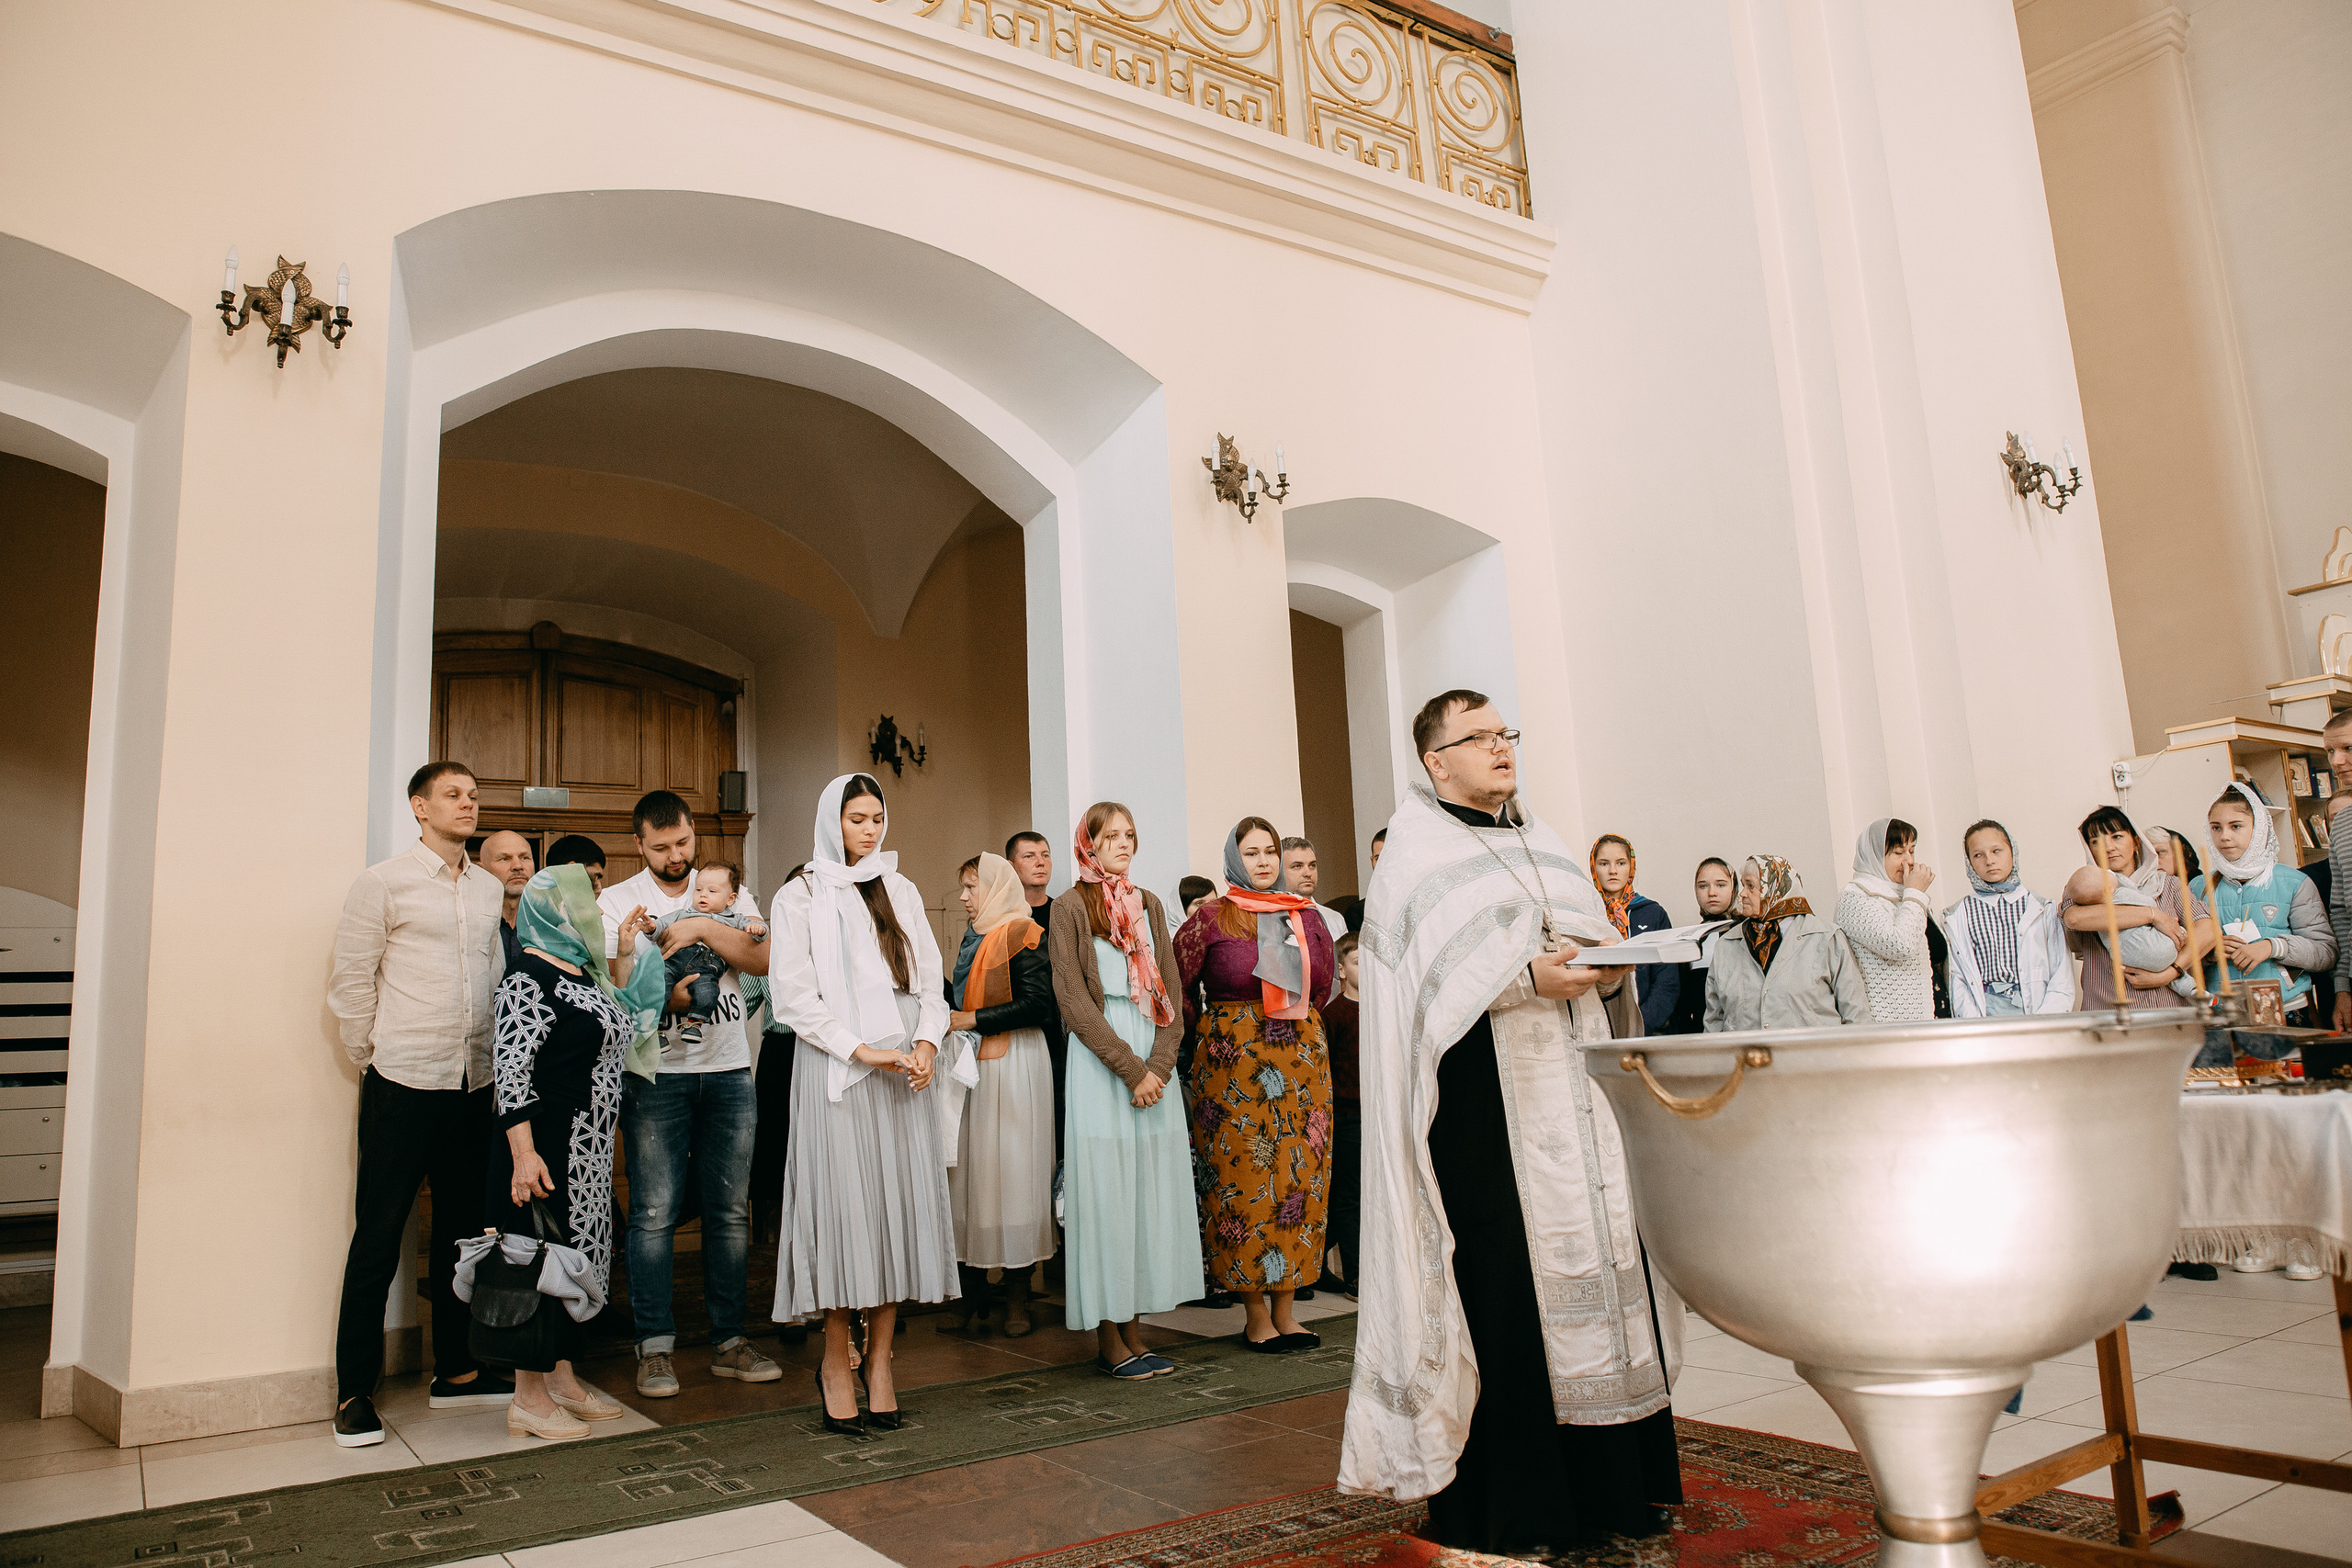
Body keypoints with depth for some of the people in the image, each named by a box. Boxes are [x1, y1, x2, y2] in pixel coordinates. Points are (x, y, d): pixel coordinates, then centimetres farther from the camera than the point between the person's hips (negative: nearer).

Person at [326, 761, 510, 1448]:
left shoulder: (489, 888, 12)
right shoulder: (383, 882, -3)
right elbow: (350, 981, -3)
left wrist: (493, 1058, 13)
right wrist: (371, 1060, -1)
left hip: (474, 1083, 5)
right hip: (403, 1083, -5)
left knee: (460, 1230, 12)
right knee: (378, 1238, 0)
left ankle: (454, 1370, 24)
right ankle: (354, 1392, 11)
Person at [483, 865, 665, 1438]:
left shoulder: (584, 974, 13)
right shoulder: (529, 978, -15)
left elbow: (627, 1027, 23)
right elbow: (510, 1069, -19)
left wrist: (625, 961, 15)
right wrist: (523, 1152, -23)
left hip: (588, 1152, 9)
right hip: (548, 1149, -9)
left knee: (577, 1255, 15)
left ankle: (563, 1379, 27)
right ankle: (529, 1397, 11)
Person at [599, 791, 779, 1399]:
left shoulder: (728, 894, 9)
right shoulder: (617, 902, 4)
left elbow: (763, 959, -5)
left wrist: (703, 926, -15)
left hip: (728, 1071, 2)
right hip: (657, 1072, -2)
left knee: (730, 1211, 7)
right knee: (654, 1211, -3)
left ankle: (729, 1340, 16)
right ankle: (655, 1346, 8)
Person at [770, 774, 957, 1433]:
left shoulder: (901, 890, 14)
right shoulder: (799, 897, 2)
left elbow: (929, 977, 12)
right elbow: (793, 996, -5)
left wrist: (926, 1041, -6)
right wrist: (862, 1051, -13)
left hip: (905, 1071, 4)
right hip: (836, 1073, -4)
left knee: (900, 1203, 2)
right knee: (843, 1204, -4)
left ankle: (880, 1357, 11)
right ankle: (836, 1360, 10)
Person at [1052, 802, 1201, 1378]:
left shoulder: (1149, 904, 14)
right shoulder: (1072, 905, -1)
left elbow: (1171, 990, 9)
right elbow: (1074, 1000, -8)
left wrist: (1159, 1065, -5)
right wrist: (1130, 1067, -13)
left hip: (1154, 1060, 5)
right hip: (1100, 1062, -5)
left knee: (1149, 1191, 5)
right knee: (1106, 1192, -4)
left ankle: (1134, 1332, 12)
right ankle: (1109, 1340, 5)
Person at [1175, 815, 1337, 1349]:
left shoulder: (1306, 915, 10)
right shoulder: (1212, 918, -2)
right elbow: (1177, 984, 2)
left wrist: (1294, 1017, 13)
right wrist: (1212, 1026, 7)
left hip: (1301, 1054, 4)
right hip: (1233, 1059, -4)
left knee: (1300, 1176, 4)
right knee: (1243, 1178, -3)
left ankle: (1285, 1308, 13)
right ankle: (1257, 1316, 6)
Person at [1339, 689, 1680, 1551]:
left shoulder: (1539, 842, 20)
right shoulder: (1418, 857, -1)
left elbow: (1593, 939, 18)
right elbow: (1437, 975, -13)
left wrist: (1612, 965, -3)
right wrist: (1528, 978, -22)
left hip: (1575, 1094, 7)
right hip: (1485, 1101, -6)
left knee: (1598, 1252, 5)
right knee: (1506, 1280, -6)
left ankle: (1611, 1478, 16)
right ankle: (1509, 1504, 4)